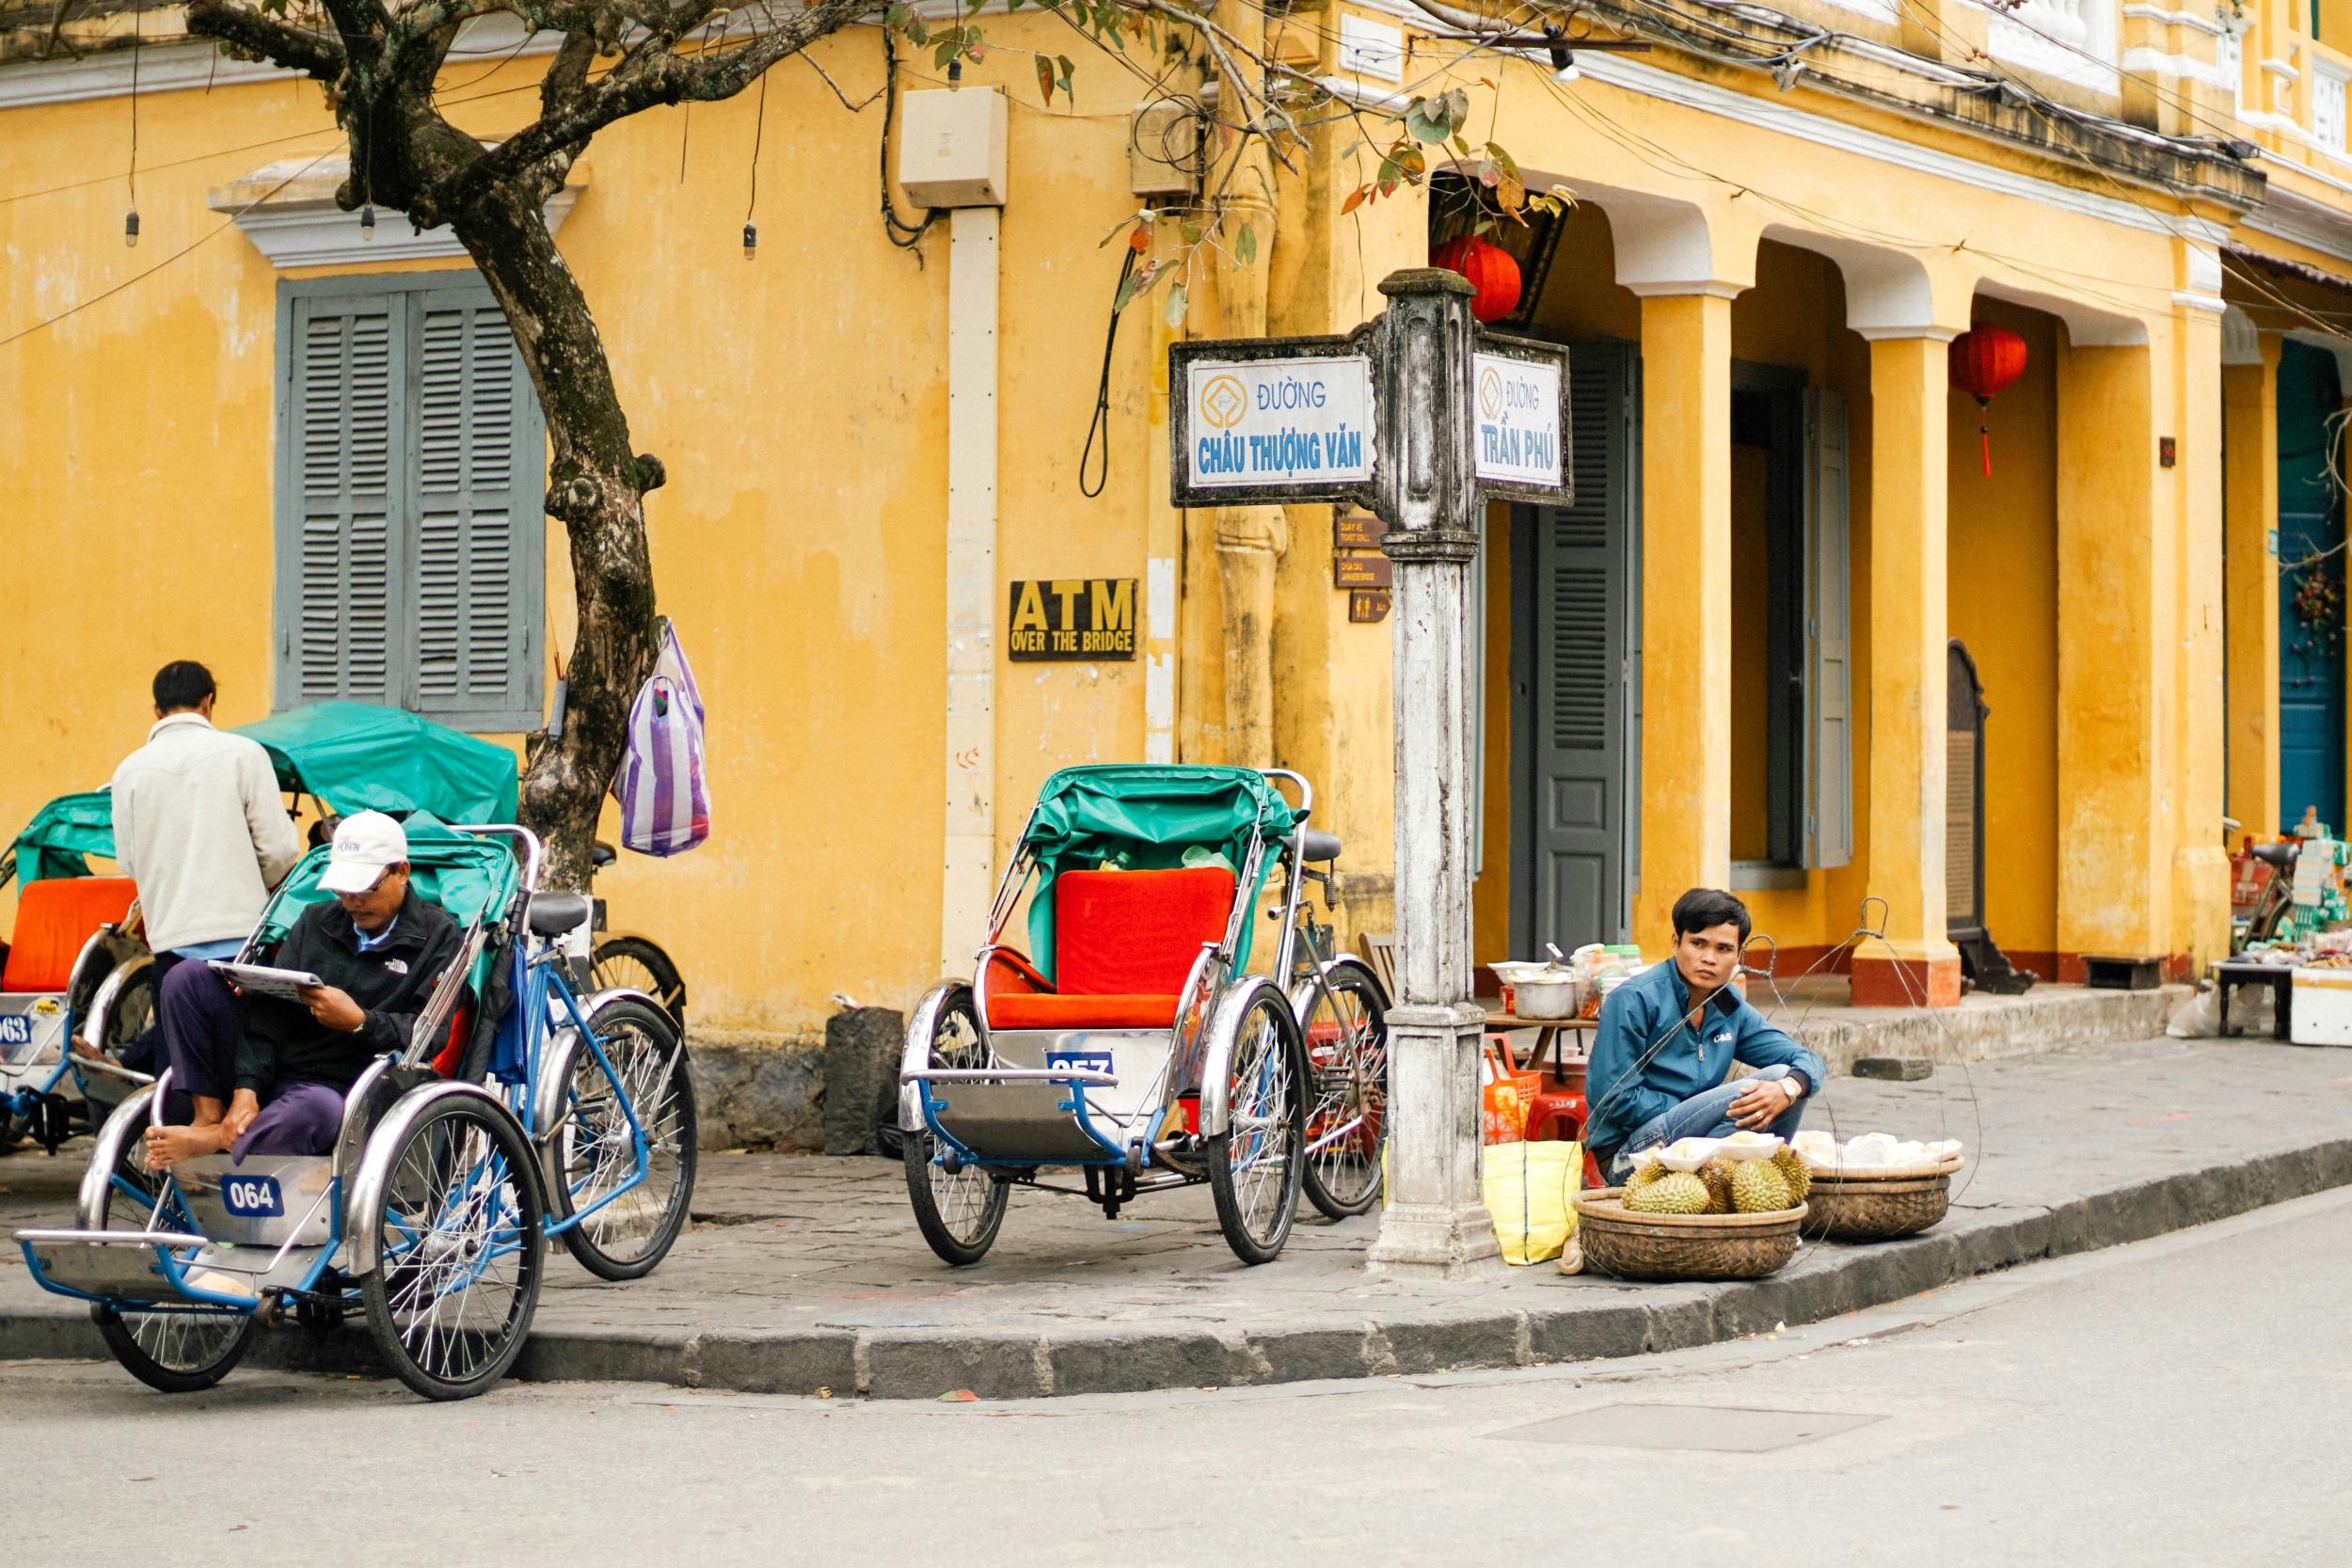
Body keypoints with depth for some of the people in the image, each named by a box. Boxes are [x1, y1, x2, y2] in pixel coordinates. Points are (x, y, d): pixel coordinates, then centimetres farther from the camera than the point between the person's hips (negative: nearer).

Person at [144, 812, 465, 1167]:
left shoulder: (439, 936, 5)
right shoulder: (316, 922, 18)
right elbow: (271, 1010, 5)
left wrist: (359, 1021, -23)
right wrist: (246, 1090, -10)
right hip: (266, 1076, 6)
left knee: (317, 1109, -44)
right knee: (189, 978, -7)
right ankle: (208, 1116, -11)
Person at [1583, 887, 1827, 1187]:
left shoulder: (1732, 1008, 9)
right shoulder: (1633, 1001, -12)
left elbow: (1809, 1061, 9)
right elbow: (1614, 1099, -16)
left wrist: (1788, 1088, -18)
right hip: (1628, 1152, -7)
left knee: (1781, 1075, -6)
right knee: (1746, 1095, -24)